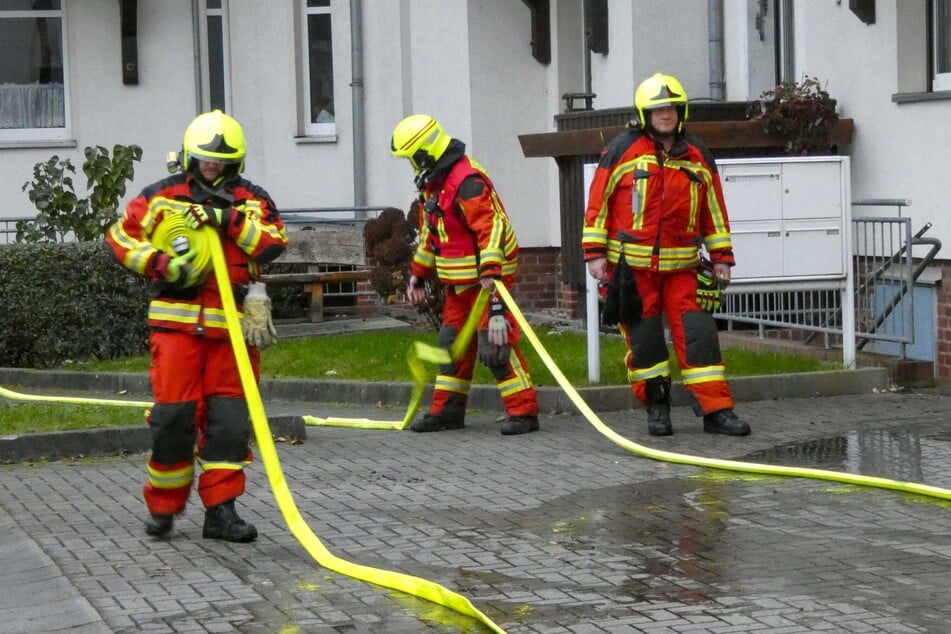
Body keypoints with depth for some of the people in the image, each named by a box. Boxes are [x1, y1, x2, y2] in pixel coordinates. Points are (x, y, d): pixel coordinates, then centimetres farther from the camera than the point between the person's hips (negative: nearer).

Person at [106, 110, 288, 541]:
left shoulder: (252, 200, 8)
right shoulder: (161, 197, 7)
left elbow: (275, 244, -6)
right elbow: (121, 237, 6)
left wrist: (229, 219, -16)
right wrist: (160, 263, -9)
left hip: (231, 327, 1)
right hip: (176, 323, -1)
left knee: (229, 419, 0)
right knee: (172, 416, -3)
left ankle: (220, 510, 7)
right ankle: (163, 506, 13)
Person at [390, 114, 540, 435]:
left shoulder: (466, 181, -21)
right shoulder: (432, 183, 13)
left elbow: (491, 226, -29)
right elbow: (429, 232, 24)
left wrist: (490, 270, -36)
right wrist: (418, 274, 25)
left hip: (486, 278, -10)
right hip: (458, 282, 10)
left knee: (495, 342, -12)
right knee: (453, 341, 13)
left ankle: (523, 411, -8)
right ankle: (447, 410, 22)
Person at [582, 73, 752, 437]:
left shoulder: (697, 156, 8)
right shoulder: (623, 150, -2)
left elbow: (714, 209, 14)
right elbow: (598, 202, -1)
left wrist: (721, 256, 12)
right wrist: (595, 252, -6)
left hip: (682, 265, 2)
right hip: (632, 263, -2)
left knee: (697, 332, -5)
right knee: (643, 336, 2)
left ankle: (716, 410, -3)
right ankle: (656, 407, 16)